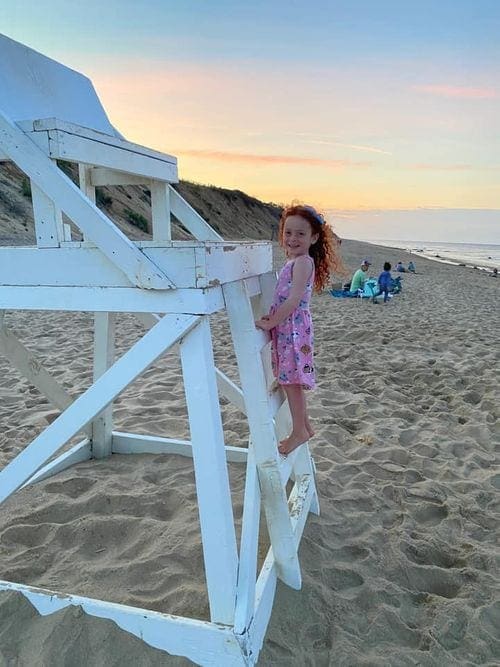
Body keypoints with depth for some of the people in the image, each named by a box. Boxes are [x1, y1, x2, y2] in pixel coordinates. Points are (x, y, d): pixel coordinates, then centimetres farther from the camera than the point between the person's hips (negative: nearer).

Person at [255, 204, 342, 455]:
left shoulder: (303, 262, -13)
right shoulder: (294, 261, 15)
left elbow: (294, 300, -23)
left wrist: (270, 322, -20)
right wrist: (272, 318, 2)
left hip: (294, 328, -9)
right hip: (286, 327, 9)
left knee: (291, 380, -1)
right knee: (292, 380, 16)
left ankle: (299, 432, 12)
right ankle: (304, 427, 30)